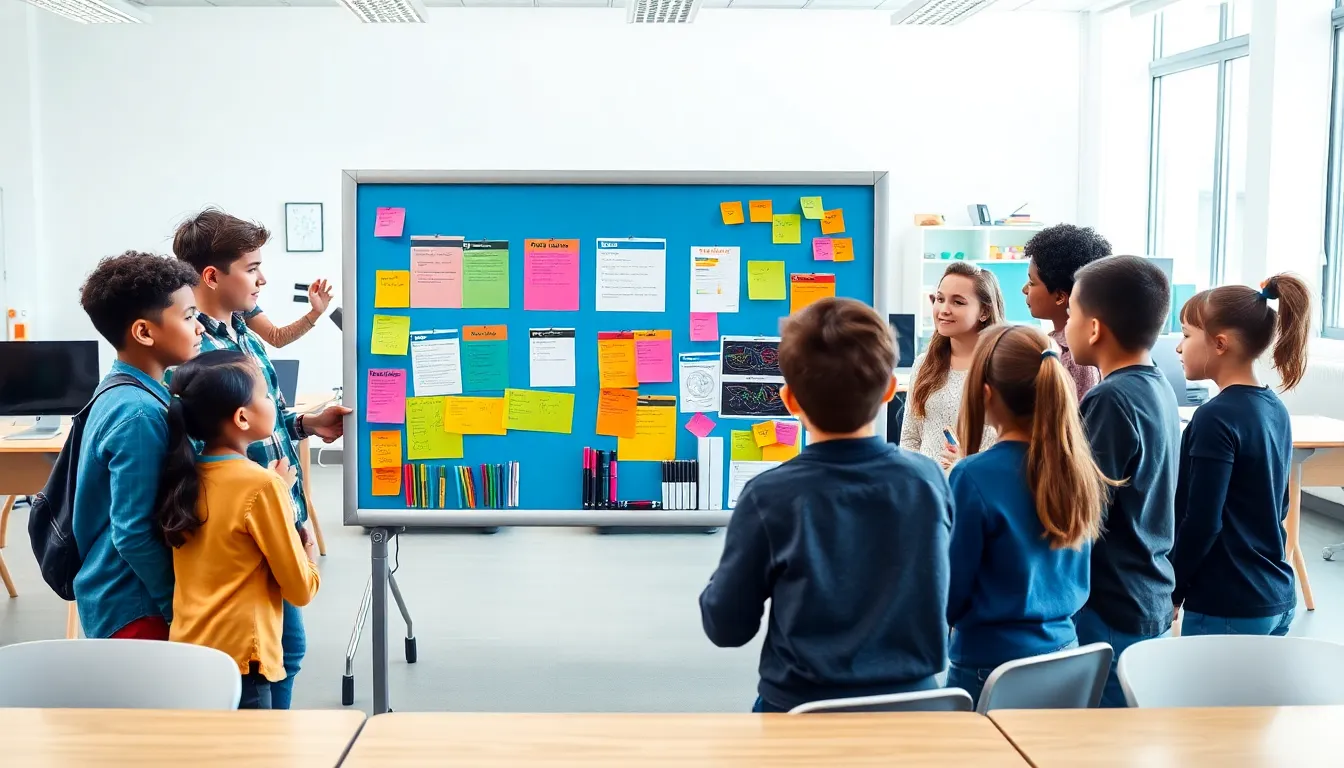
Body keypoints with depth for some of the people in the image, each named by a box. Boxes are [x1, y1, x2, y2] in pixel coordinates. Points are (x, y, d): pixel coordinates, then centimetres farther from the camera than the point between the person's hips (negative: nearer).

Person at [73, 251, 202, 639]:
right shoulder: (139, 413, -24)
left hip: (119, 596, 9)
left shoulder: (125, 392, 6)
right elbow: (133, 534, -24)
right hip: (134, 609, -9)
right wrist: (181, 609, -15)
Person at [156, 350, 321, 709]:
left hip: (186, 652, 7)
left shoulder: (185, 476, 4)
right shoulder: (262, 484, -15)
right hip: (237, 660, -7)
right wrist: (309, 552, 10)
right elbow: (301, 589, -9)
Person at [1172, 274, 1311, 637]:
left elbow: (1201, 523, -18)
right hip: (1279, 596, 8)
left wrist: (1171, 592, -7)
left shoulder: (1216, 418, -18)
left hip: (1226, 608, -8)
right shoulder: (1276, 409, 7)